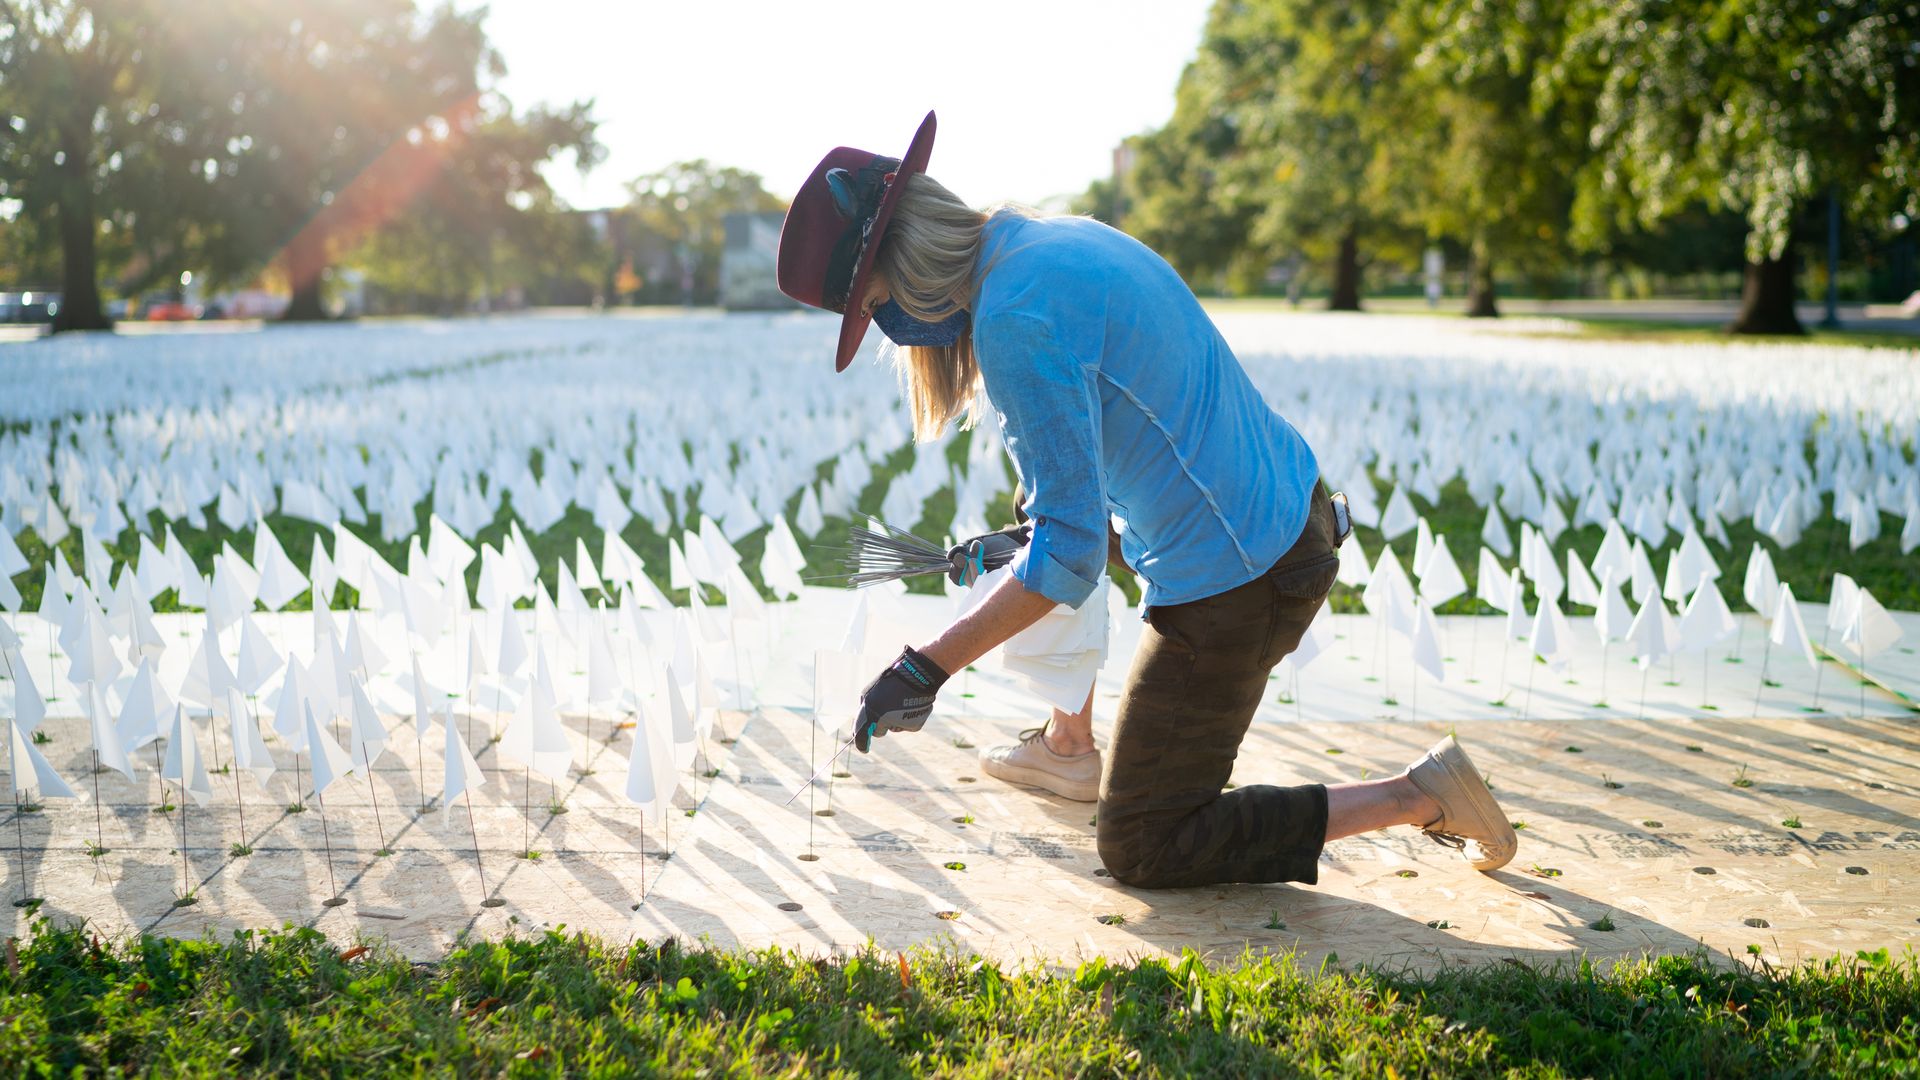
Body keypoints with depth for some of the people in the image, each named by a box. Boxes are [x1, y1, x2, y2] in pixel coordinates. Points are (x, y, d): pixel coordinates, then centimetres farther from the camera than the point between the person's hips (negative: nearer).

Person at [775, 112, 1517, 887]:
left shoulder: (1017, 320, -23)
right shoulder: (1059, 239, 7)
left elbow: (1070, 553, -23)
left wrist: (924, 669, -18)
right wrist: (1038, 536, 22)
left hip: (1233, 578, -10)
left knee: (1140, 851, 5)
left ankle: (1417, 797, 0)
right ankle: (1069, 744, 36)